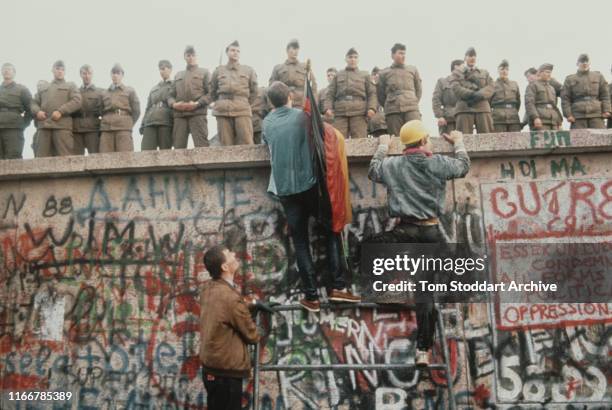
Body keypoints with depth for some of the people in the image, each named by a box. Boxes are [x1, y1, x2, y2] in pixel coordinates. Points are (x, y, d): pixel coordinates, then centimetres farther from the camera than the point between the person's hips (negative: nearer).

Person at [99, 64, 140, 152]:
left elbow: (136, 111, 10)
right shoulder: (104, 93, 24)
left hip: (123, 129, -3)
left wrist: (128, 124, 7)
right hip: (106, 129, 3)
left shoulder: (130, 91, 16)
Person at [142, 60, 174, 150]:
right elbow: (148, 107, 24)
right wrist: (143, 124, 12)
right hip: (150, 123, 4)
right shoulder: (154, 88, 28)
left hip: (166, 123, -4)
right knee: (145, 151, -10)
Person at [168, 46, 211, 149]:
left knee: (201, 146, -15)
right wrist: (173, 104, -1)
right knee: (178, 146, -4)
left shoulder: (204, 72, 16)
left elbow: (211, 93, 3)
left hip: (198, 113, -4)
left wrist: (197, 104, -12)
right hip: (179, 115, 4)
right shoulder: (178, 75, 28)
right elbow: (171, 95, 22)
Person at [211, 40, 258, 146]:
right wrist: (221, 104, 15)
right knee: (226, 145, -1)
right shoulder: (218, 71, 16)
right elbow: (213, 92, 23)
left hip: (242, 110, -1)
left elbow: (254, 91, 18)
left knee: (246, 144, -10)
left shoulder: (249, 70, 14)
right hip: (223, 111, 1)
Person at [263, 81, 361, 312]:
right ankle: (337, 286, 3)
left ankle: (311, 297, 5)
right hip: (309, 184, -2)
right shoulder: (302, 116, -1)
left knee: (300, 242, 6)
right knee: (331, 231, 11)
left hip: (285, 190, 2)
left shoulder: (267, 122, 6)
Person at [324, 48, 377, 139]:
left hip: (359, 113, -1)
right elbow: (330, 94, 15)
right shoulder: (338, 75, 23)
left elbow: (372, 93, 12)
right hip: (340, 113, 1)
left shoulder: (365, 75, 21)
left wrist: (371, 108, -6)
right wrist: (328, 107, -3)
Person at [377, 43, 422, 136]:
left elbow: (418, 89, 23)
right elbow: (380, 95, 17)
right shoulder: (384, 73, 14)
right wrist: (388, 106, 11)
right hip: (393, 111, -1)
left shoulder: (413, 70, 18)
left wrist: (414, 102, 13)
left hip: (412, 108, 1)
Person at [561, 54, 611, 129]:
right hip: (578, 115, -1)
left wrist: (606, 111, 0)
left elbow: (605, 95, 13)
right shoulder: (570, 79, 14)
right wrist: (568, 114, -6)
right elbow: (565, 99, 6)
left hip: (596, 115, 1)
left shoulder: (598, 76, 18)